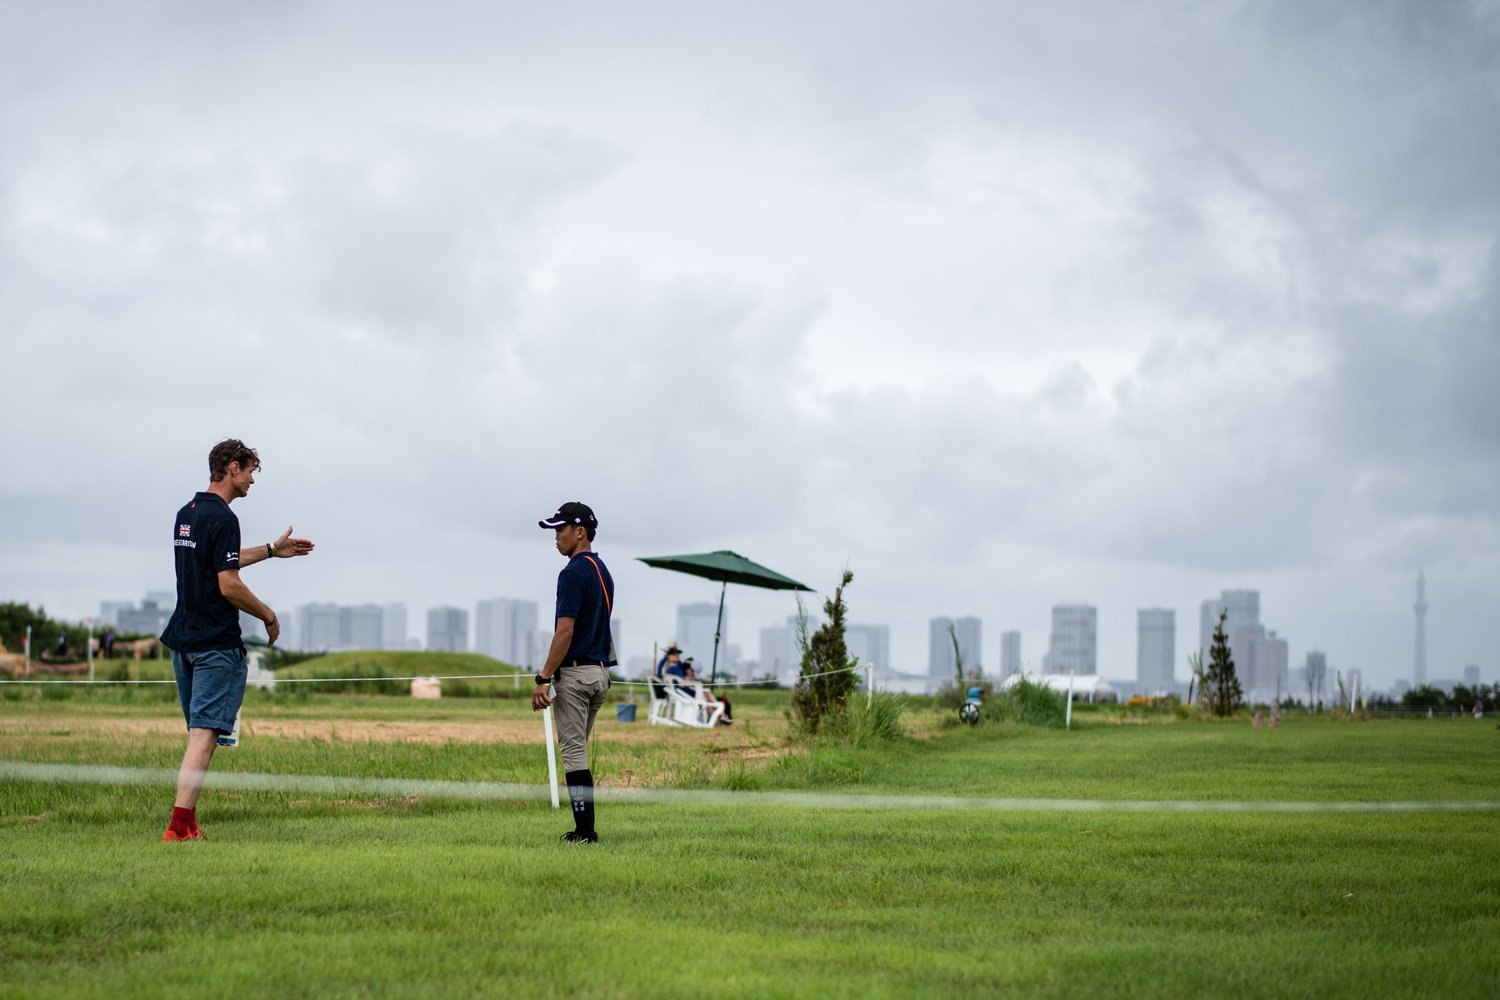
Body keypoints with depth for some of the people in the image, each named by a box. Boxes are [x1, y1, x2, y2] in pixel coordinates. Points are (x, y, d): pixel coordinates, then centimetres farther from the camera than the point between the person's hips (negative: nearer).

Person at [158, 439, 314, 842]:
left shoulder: (187, 514, 14)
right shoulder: (222, 518, -15)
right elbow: (229, 585, -20)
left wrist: (272, 550, 35)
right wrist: (269, 616, -5)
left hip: (183, 638, 9)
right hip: (217, 643, -9)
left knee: (200, 733, 15)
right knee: (205, 733, -10)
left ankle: (188, 824, 15)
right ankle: (178, 827, -17)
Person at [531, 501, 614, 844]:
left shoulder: (574, 572, -14)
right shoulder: (603, 570, 14)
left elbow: (565, 631, -20)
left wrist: (544, 678, -19)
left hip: (575, 673, -9)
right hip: (601, 671, 9)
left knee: (573, 751, -5)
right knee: (577, 750, 15)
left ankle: (585, 831, -7)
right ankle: (584, 828, 13)